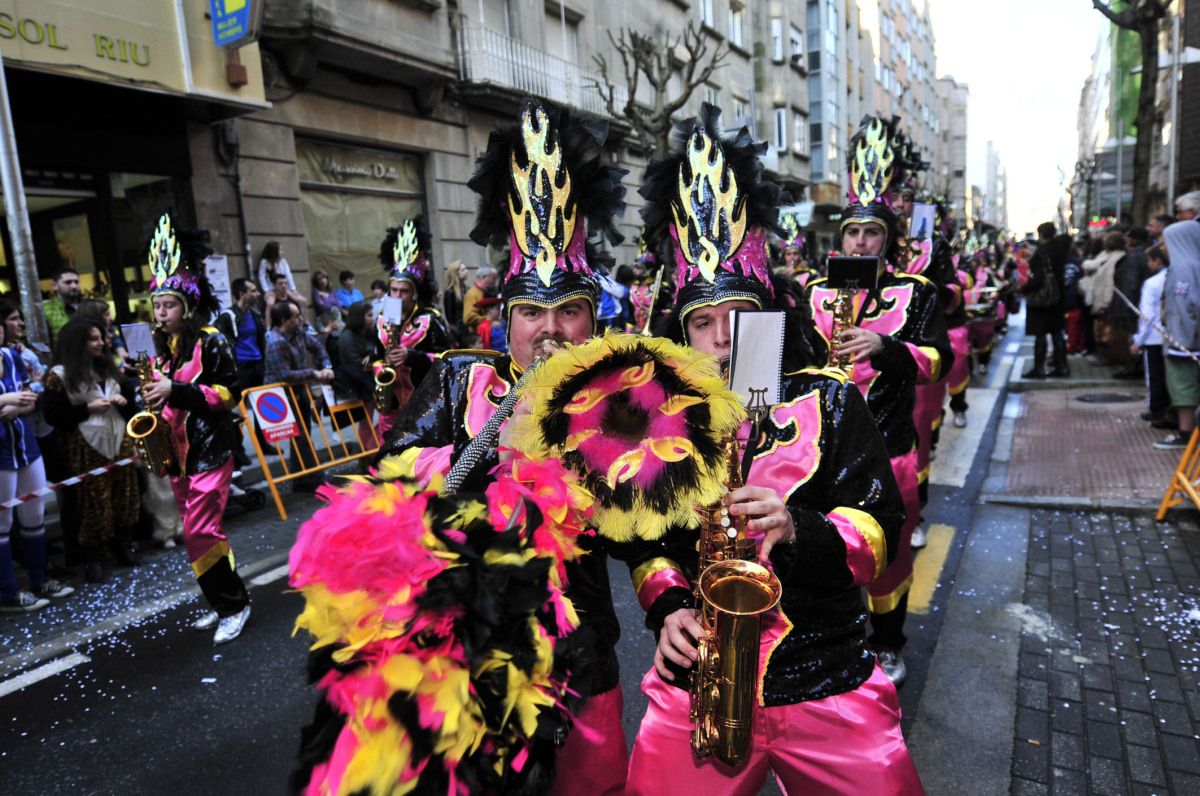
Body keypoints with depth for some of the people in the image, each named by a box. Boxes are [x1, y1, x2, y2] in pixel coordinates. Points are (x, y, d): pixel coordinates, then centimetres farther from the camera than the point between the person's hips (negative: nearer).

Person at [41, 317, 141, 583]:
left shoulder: (107, 367, 12)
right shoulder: (60, 375, -7)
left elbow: (126, 395, 21)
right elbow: (52, 415, -10)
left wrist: (123, 398, -1)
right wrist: (88, 408, -17)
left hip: (119, 439, 6)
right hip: (87, 447, -6)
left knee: (125, 496, 9)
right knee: (95, 502, -1)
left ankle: (124, 547, 23)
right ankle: (94, 558, 13)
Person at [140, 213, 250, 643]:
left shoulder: (210, 341, -9)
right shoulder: (160, 347, 11)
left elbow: (230, 392, -13)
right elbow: (161, 396, 21)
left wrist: (176, 390, -20)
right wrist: (151, 396, 0)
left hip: (209, 450, -7)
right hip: (176, 452, 8)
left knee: (200, 532, -11)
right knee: (197, 532, 12)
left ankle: (235, 605, 4)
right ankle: (224, 602, 24)